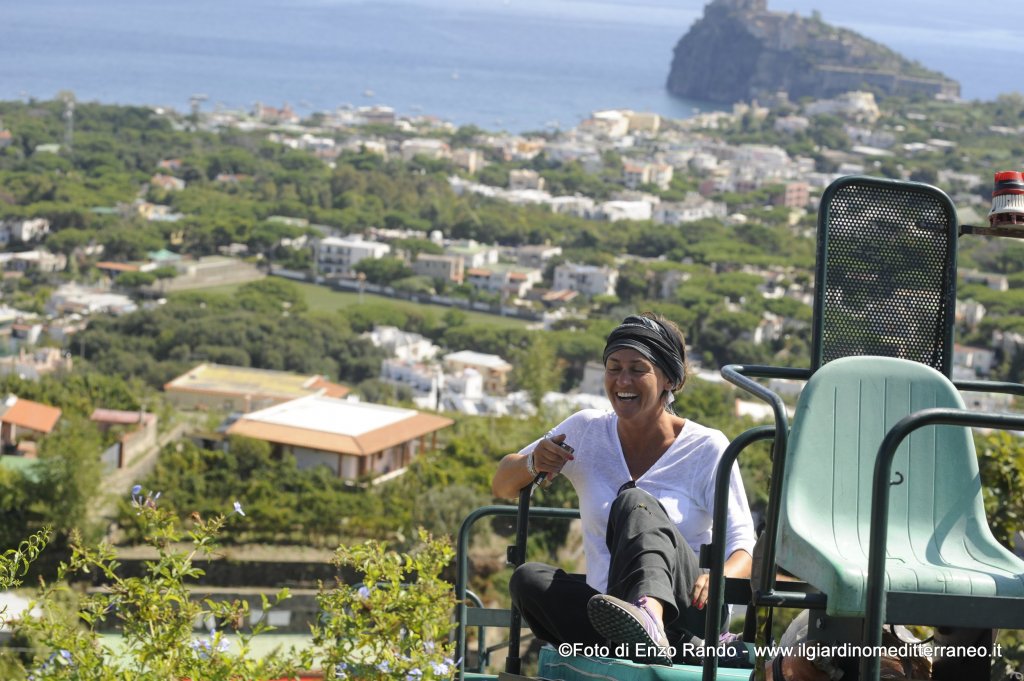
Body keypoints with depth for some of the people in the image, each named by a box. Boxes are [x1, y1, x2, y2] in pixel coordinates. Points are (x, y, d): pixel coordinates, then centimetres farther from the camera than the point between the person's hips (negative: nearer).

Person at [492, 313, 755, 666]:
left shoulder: (707, 447, 2)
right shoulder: (586, 430, 10)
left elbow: (743, 549, -3)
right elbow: (502, 486, 19)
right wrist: (533, 463, -5)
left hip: (684, 611, -3)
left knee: (634, 503, -30)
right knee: (528, 577, -26)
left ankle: (648, 614, -62)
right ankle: (647, 637, -48)